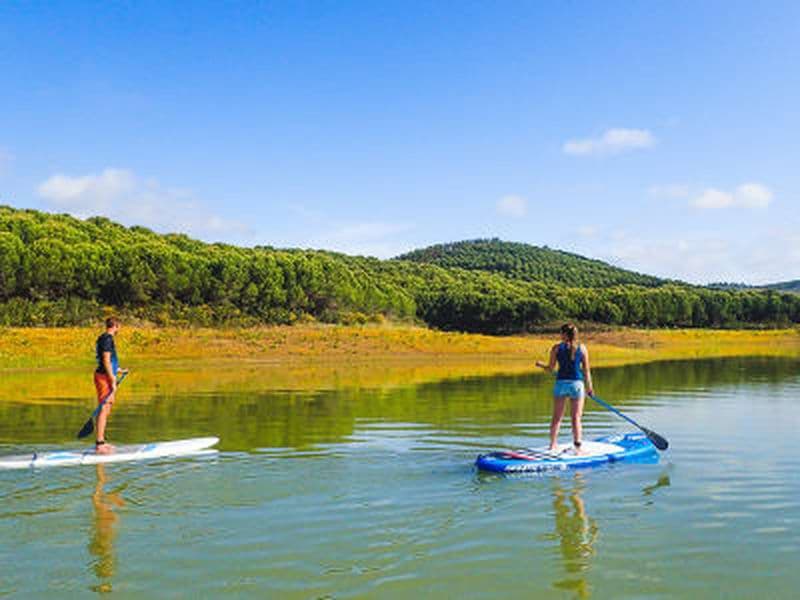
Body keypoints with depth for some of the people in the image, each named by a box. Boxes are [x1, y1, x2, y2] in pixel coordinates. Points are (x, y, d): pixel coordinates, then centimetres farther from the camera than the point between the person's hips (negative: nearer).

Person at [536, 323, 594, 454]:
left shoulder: (556, 348, -2)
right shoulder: (582, 348, 0)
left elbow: (551, 368, 2)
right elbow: (586, 369, 1)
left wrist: (540, 364, 21)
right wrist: (589, 386, 9)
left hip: (561, 383, 0)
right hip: (577, 384, 0)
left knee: (557, 417, 11)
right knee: (576, 417, 5)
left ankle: (553, 445, 15)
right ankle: (577, 447, 2)